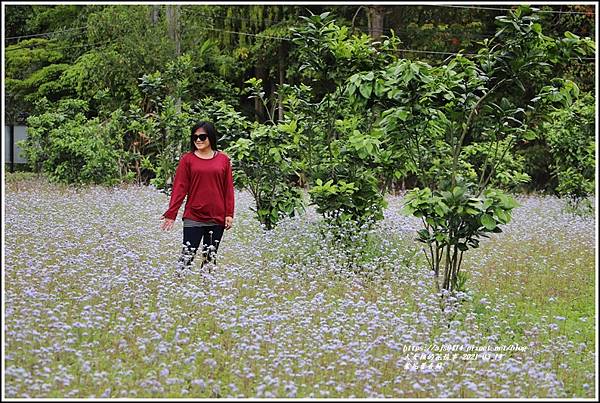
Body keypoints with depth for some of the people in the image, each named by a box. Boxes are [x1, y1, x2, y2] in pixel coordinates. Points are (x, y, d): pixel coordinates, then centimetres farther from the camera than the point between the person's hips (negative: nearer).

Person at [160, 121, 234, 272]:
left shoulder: (223, 159, 5)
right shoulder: (187, 159, 2)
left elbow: (228, 188, 6)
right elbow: (179, 187, -1)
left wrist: (229, 214, 0)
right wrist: (171, 213, -9)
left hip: (217, 218, 2)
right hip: (193, 217, -2)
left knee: (210, 257, 9)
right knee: (187, 256, -5)